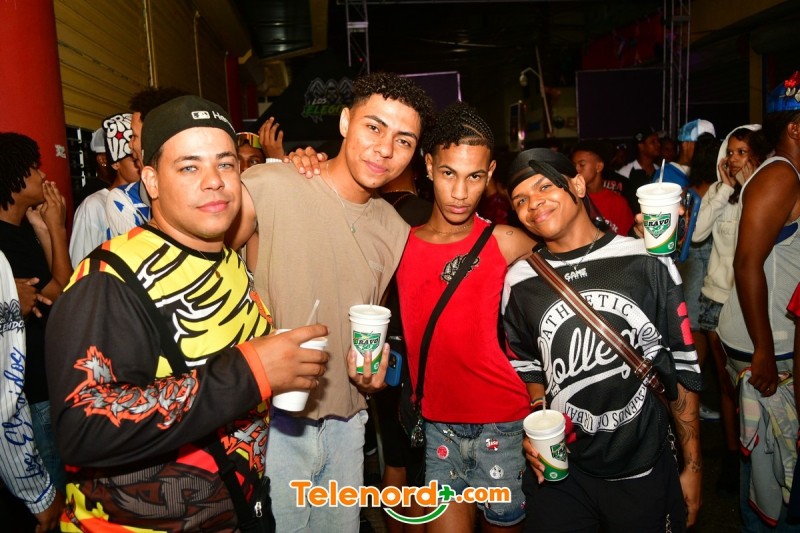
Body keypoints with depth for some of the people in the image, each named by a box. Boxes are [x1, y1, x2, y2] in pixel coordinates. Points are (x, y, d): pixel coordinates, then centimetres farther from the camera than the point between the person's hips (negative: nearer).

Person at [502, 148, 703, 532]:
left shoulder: (648, 262, -8)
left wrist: (692, 466, 2)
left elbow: (683, 368, -1)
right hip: (559, 473, 1)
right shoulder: (520, 282, -4)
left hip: (645, 471, 0)